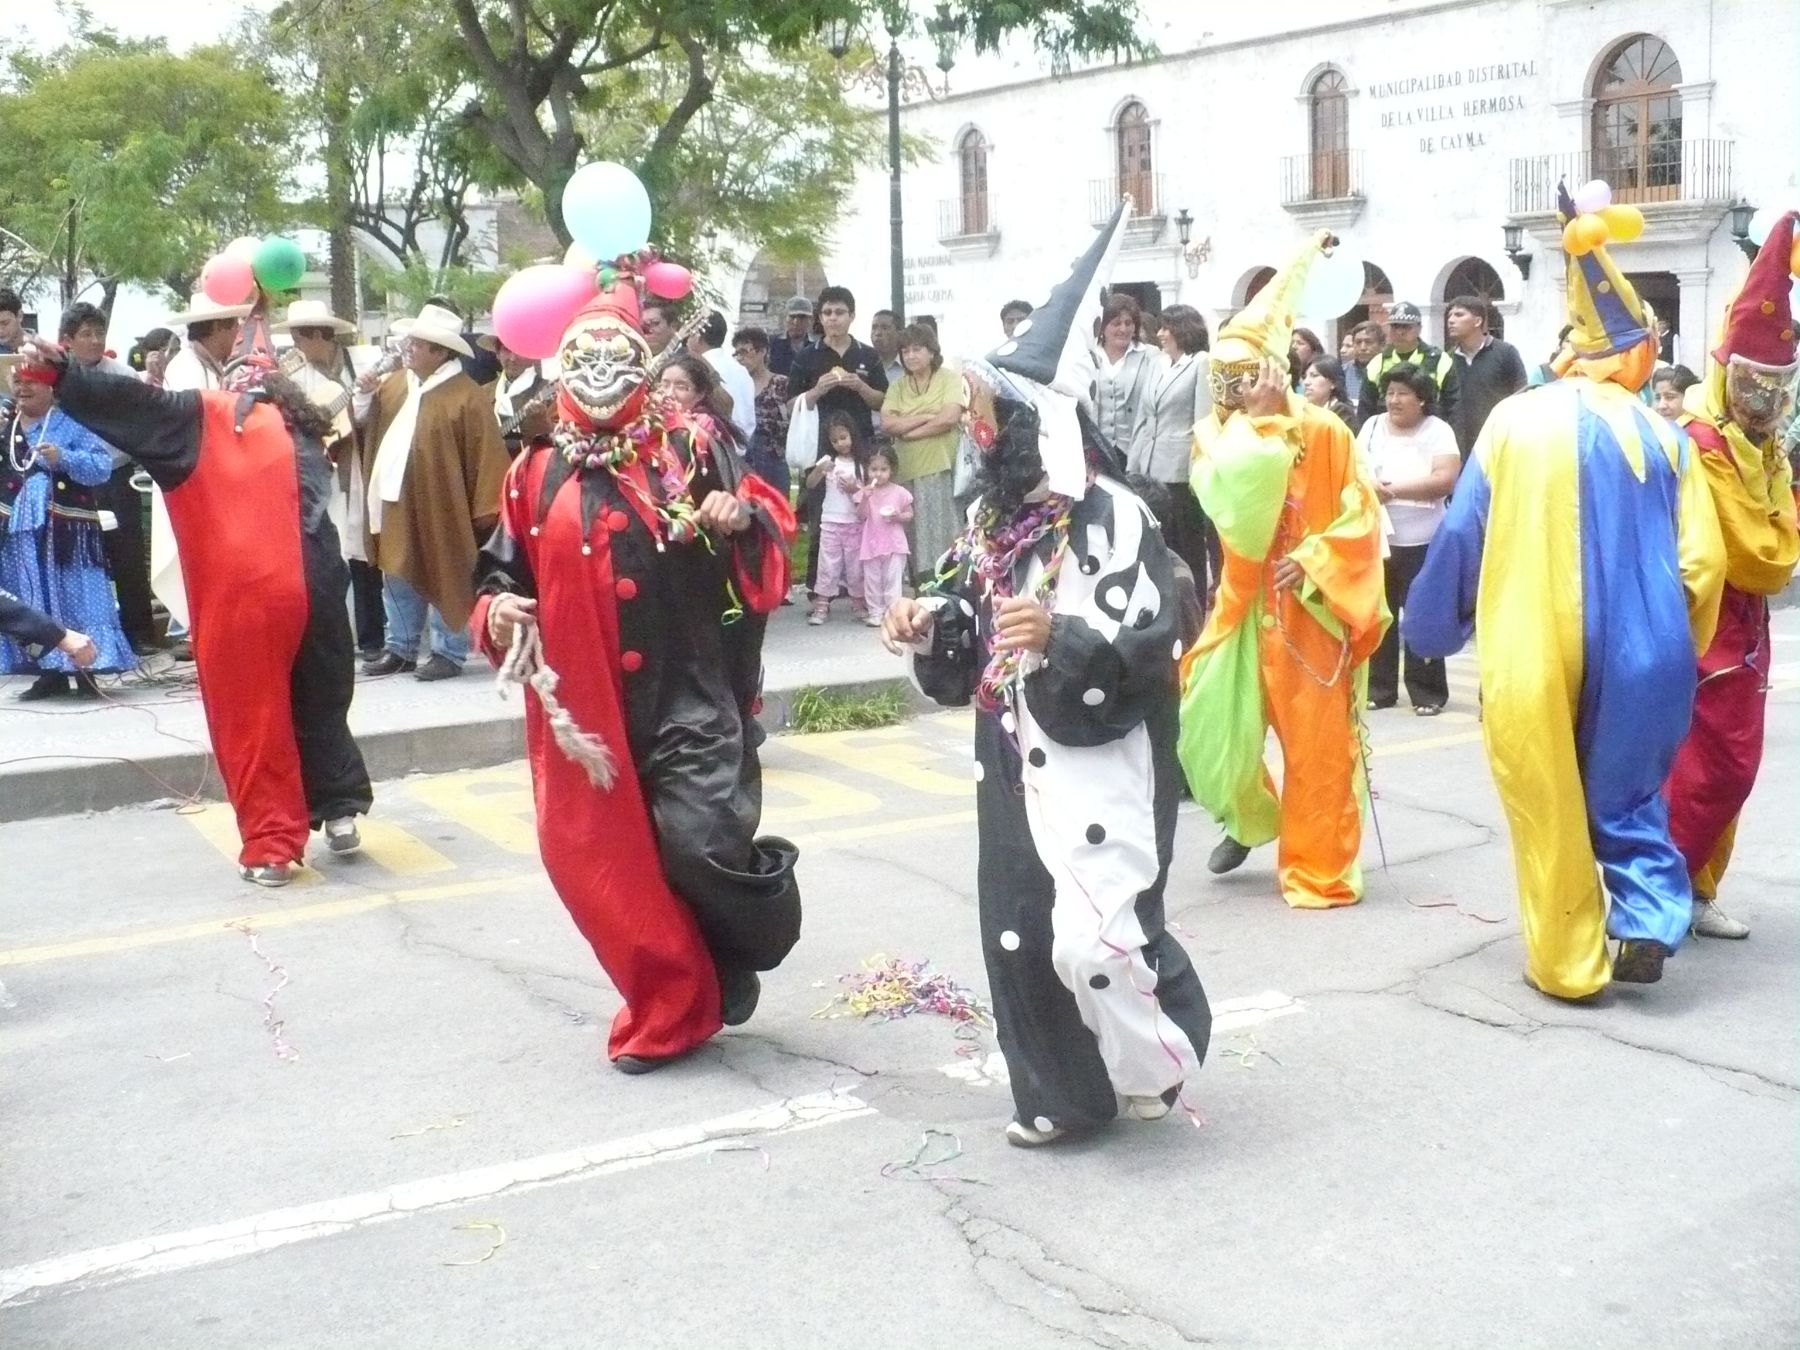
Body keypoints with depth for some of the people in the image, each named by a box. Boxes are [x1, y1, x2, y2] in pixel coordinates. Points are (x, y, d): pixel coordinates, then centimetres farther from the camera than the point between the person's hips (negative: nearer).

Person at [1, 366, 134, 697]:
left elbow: (102, 466, -14)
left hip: (65, 529, -6)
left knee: (75, 596, -2)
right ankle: (50, 673, 16)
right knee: (30, 602, 9)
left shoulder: (71, 421, -7)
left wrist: (63, 458, -27)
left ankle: (85, 672, 3)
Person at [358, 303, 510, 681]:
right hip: (397, 505, 7)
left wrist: (484, 509, -15)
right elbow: (366, 424, 21)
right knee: (399, 581, 15)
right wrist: (365, 395, 1)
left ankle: (448, 653, 13)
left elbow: (486, 454, -14)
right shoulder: (395, 384, 10)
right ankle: (400, 649, 27)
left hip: (440, 507, -7)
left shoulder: (467, 396, -12)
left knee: (442, 581, 4)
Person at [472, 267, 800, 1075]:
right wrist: (498, 612, -5)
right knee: (609, 862, 5)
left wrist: (743, 514, -17)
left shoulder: (689, 449, 4)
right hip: (584, 706, 3)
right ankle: (670, 1008, 23)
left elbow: (770, 529, 4)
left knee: (701, 844, -13)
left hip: (689, 695, -3)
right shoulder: (537, 475, 10)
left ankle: (733, 963, 20)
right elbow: (504, 571, 16)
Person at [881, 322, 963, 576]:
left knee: (942, 536, -4)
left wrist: (908, 430, -5)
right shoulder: (897, 387, 14)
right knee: (913, 540, 2)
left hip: (941, 471, -3)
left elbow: (950, 418, -11)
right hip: (905, 472, 4)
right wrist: (927, 417, -9)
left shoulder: (950, 379, 4)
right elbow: (887, 424, -1)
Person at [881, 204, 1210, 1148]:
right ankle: (1062, 1093, 24)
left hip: (1096, 761, -8)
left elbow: (1151, 644, -19)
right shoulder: (993, 518, 11)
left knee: (1094, 931, -12)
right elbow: (969, 632, 21)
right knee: (1016, 926, 8)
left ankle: (1160, 1051, 19)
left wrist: (1063, 635, -33)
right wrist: (926, 627, 0)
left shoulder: (1111, 515, -14)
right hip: (1013, 757, 8)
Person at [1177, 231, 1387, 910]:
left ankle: (1318, 872, 15)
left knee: (1317, 747, 2)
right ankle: (1249, 818, 31)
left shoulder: (1324, 431, -7)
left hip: (1311, 611, -3)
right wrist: (1255, 421, -20)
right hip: (1243, 605, 3)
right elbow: (1231, 506, -22)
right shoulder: (1215, 434, -2)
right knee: (1211, 731, 2)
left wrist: (1311, 562, -17)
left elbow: (1363, 517, -5)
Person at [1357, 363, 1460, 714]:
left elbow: (1445, 480, -15)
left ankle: (1427, 692, 8)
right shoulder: (1372, 426, 8)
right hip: (1375, 537, 4)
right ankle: (1378, 687, 18)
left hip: (1421, 541, -4)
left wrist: (1393, 489, -17)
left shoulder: (1438, 431, -4)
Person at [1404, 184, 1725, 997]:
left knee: (1549, 809, 10)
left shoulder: (1512, 422, -4)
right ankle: (1648, 919, 5)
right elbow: (1700, 561, -1)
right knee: (1627, 789, 21)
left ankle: (1569, 961, 16)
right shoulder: (1660, 437, -2)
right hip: (1633, 650, 1)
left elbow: (1461, 535, -1)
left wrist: (1432, 625, 13)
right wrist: (1679, 647, 15)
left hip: (1531, 653, -1)